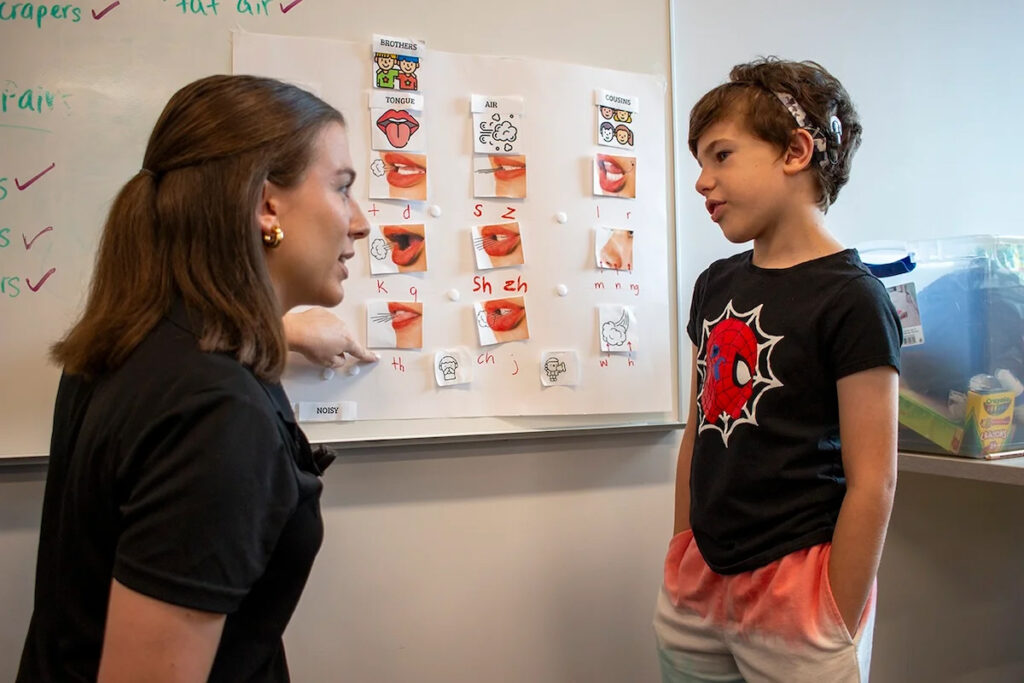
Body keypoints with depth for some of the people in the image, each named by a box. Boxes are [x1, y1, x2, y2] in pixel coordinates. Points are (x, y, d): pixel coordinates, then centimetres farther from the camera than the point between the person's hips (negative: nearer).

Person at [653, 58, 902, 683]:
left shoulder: (850, 297, -13)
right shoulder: (716, 286, 6)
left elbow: (873, 483, -15)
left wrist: (836, 629, -12)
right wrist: (682, 563, 12)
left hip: (796, 587, -6)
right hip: (699, 585, 6)